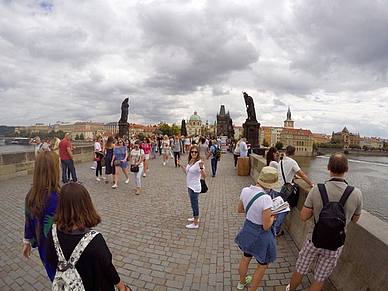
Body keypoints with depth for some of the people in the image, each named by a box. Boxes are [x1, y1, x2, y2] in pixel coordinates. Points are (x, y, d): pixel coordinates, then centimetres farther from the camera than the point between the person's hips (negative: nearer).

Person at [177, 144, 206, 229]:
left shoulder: (198, 162, -22)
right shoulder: (190, 161, 5)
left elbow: (204, 176, -30)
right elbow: (187, 172, 17)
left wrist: (201, 167, -46)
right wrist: (181, 165, 10)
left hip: (194, 188, -9)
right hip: (190, 186, 9)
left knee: (194, 204, 4)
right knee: (194, 203, 24)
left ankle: (195, 224, 20)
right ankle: (196, 217, 44)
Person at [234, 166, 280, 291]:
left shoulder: (245, 191, -13)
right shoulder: (266, 199, -32)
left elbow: (239, 209, 4)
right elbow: (266, 226, -25)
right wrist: (272, 216, -6)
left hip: (247, 228, 7)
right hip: (260, 235, -6)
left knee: (246, 257, 31)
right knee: (262, 265, 23)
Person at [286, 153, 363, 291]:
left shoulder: (317, 190, -22)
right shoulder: (356, 194, -18)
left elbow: (303, 217, -12)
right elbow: (354, 219, 1)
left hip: (314, 241, -1)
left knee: (300, 270, 23)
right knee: (319, 279, 21)